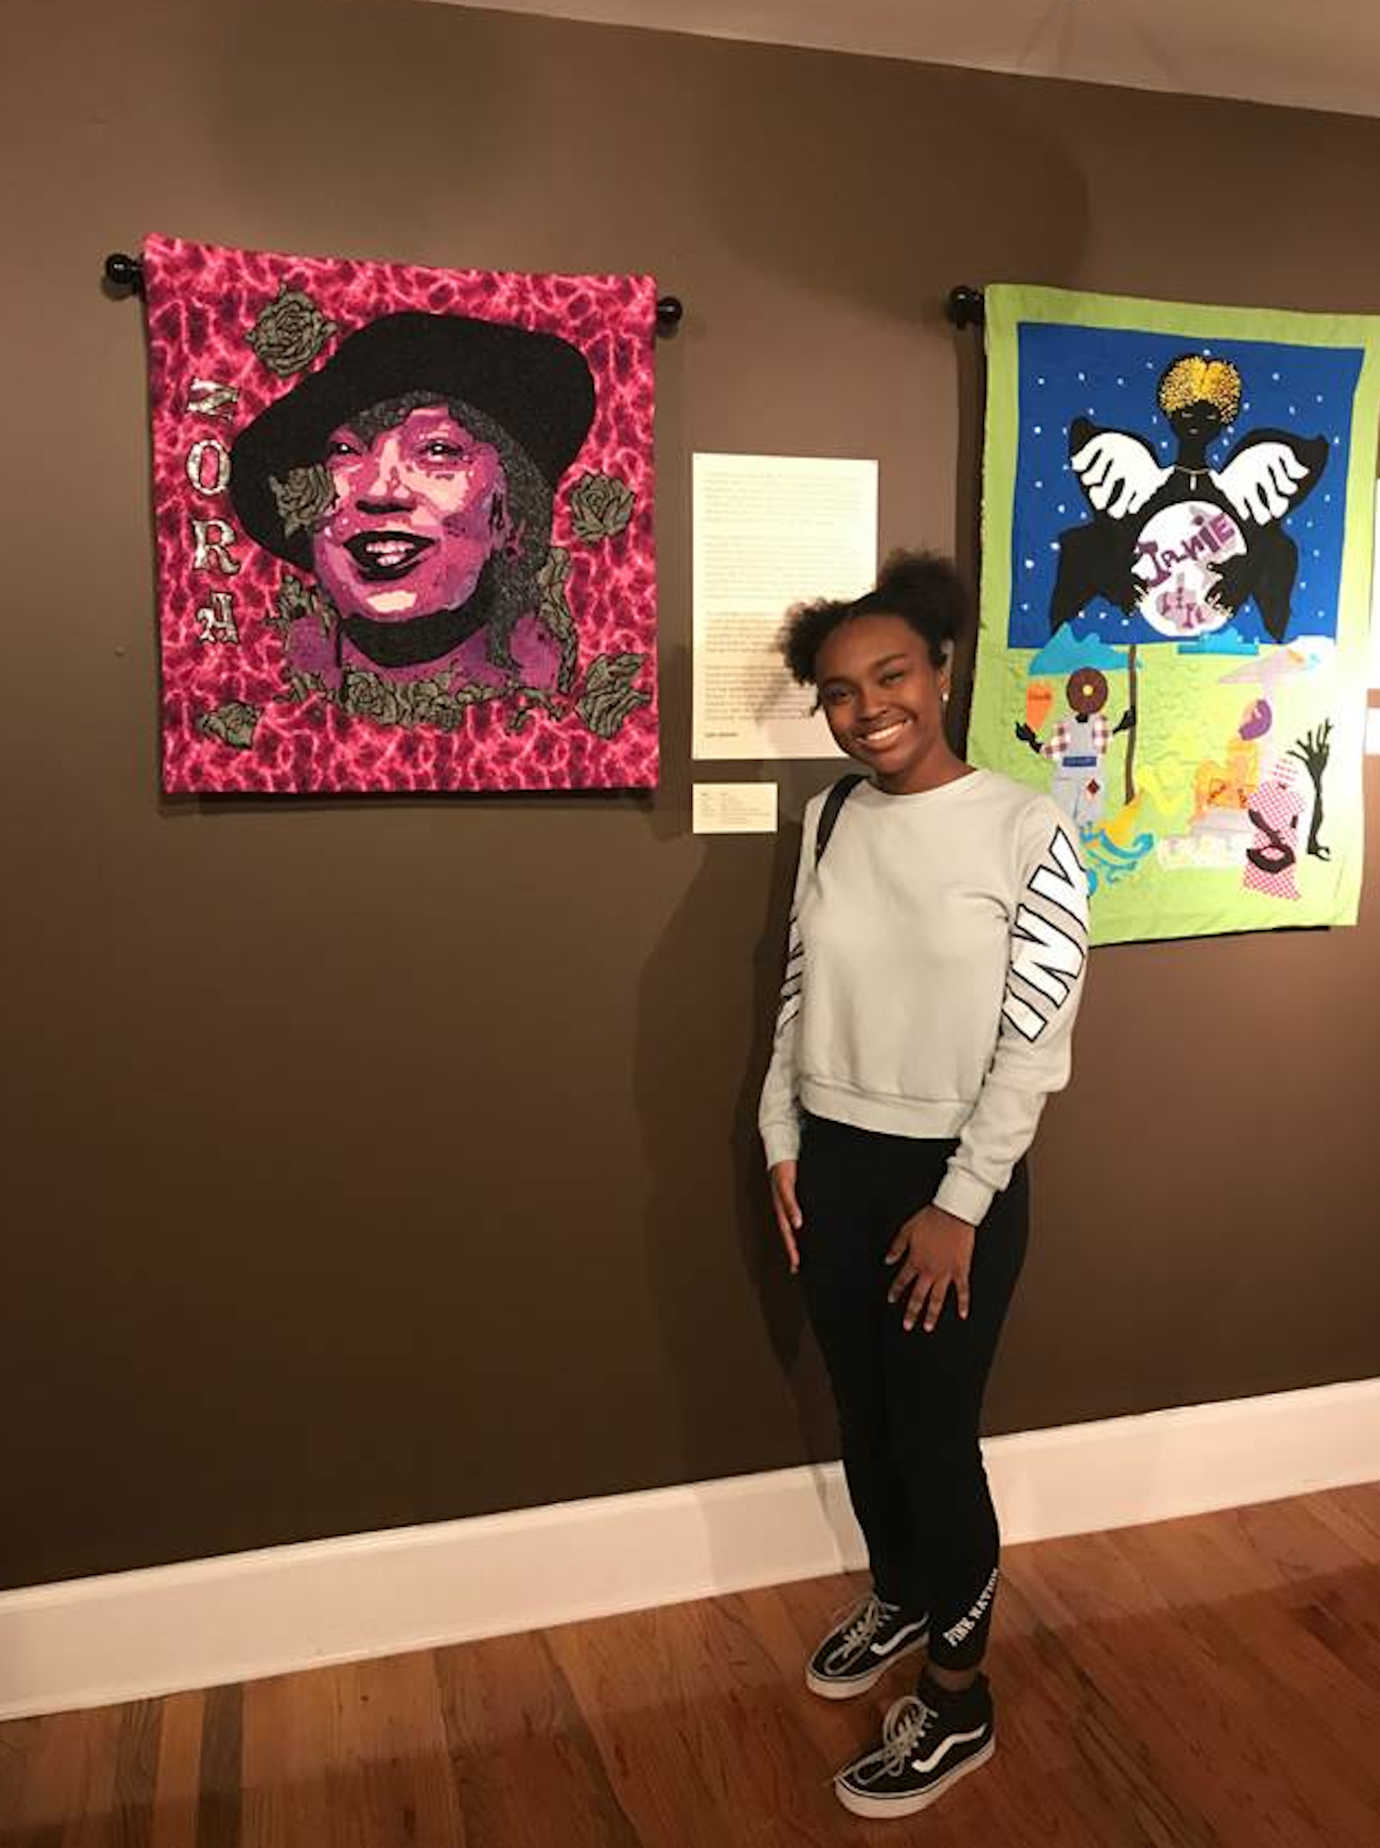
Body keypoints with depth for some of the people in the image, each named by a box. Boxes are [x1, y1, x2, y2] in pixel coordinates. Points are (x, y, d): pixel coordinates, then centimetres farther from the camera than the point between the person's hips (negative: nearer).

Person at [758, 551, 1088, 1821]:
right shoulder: (828, 820, 1)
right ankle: (900, 1598, 47)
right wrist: (783, 1142, 5)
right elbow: (800, 996, 8)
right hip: (832, 1164, 5)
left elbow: (1037, 1041, -15)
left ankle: (960, 1702, 29)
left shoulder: (1028, 831, -14)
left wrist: (960, 1205, -14)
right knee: (863, 1415, 20)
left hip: (955, 1176, -5)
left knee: (936, 1433, 7)